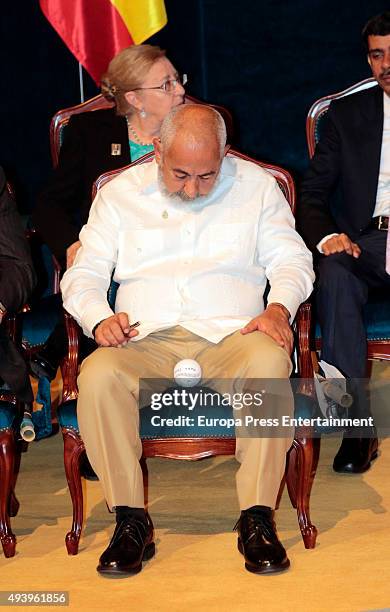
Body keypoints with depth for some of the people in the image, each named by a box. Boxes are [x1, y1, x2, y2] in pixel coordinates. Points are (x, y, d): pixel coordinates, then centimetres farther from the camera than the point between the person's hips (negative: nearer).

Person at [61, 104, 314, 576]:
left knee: (269, 362, -36)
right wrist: (100, 320, -10)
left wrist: (279, 308, -9)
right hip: (147, 341, 1)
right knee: (97, 376, -33)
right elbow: (82, 276, 12)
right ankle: (131, 520, -20)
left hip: (230, 335, 0)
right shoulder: (119, 194, 14)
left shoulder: (256, 186, 14)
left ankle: (257, 518, -25)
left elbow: (292, 259, 13)